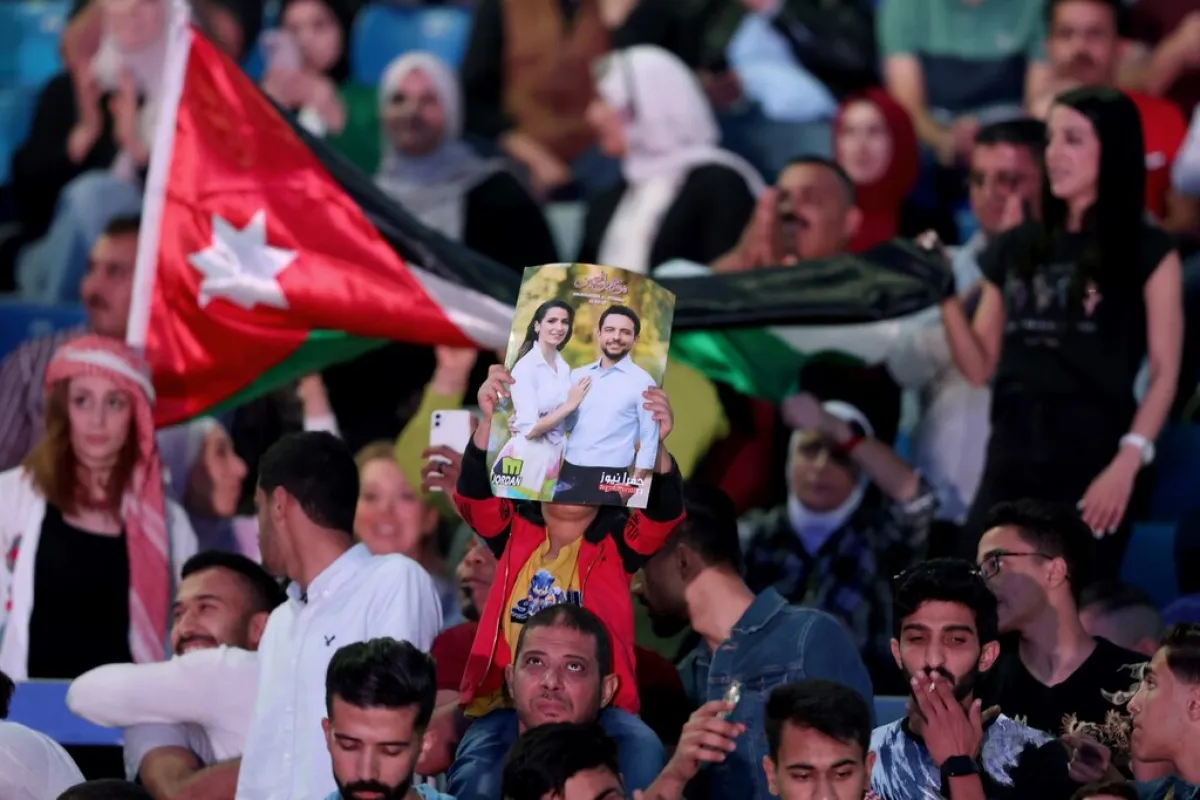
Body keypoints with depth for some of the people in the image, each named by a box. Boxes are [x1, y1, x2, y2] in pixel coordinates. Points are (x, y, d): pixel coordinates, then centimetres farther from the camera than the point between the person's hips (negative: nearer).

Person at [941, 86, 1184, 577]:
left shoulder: (1147, 250, 0)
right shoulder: (1015, 248, 14)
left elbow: (1164, 372, -4)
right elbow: (980, 368, 14)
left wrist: (1129, 461, -15)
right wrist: (948, 297, -1)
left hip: (1094, 459, -4)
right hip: (1012, 459, 4)